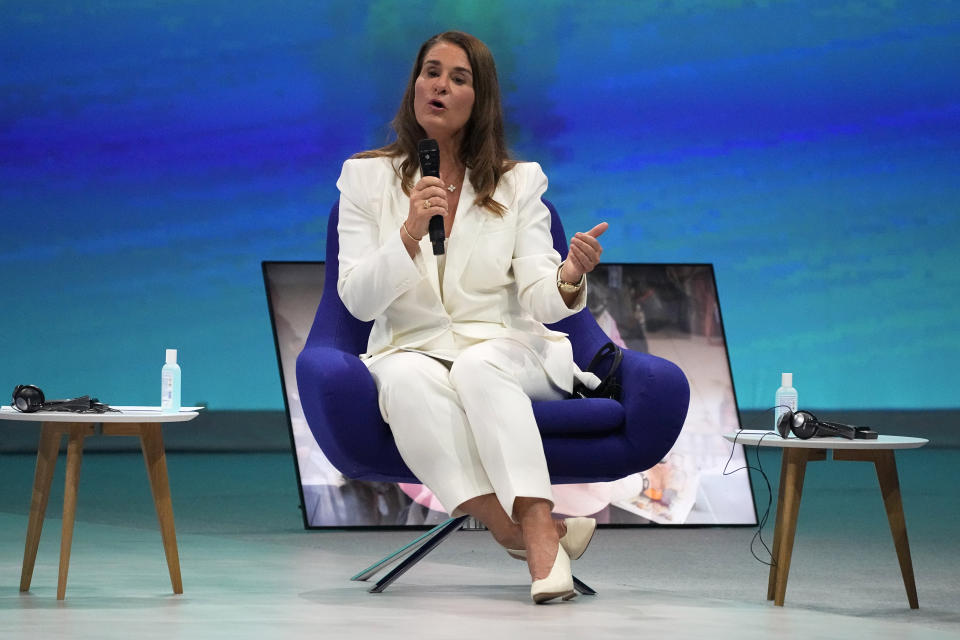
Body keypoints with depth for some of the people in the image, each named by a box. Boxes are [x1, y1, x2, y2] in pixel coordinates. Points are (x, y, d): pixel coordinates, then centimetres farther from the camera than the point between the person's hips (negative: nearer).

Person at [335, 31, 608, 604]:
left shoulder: (519, 181, 8)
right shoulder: (366, 175, 7)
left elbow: (538, 298, -3)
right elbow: (357, 299, -3)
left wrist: (569, 279, -27)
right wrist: (410, 234, -19)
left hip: (505, 348, 0)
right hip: (412, 348, 0)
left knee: (478, 367, -36)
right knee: (407, 379, -36)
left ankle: (535, 525, -45)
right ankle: (528, 533, -40)